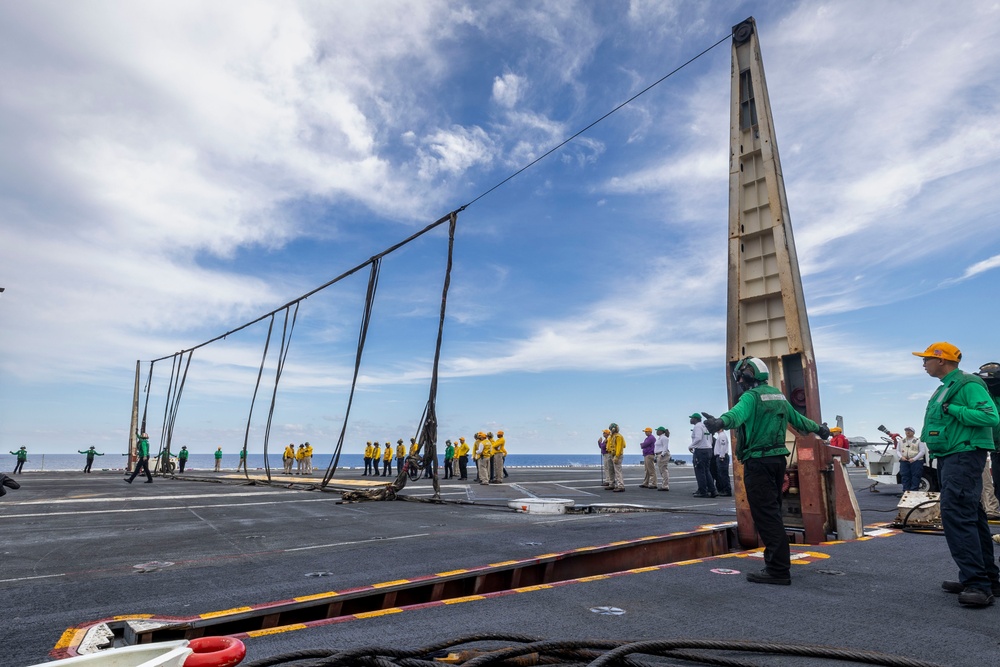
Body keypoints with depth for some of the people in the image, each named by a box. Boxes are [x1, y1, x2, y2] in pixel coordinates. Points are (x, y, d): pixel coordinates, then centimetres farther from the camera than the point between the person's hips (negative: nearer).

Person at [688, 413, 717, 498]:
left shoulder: (697, 426, -10)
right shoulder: (706, 426, 17)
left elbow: (698, 438, -24)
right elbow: (710, 441, 17)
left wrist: (690, 446, -12)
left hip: (700, 451, -9)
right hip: (708, 450, 9)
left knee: (700, 472, -2)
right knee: (707, 471, 14)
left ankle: (703, 492, 0)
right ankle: (712, 491, 12)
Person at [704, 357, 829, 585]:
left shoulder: (751, 396, -12)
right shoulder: (779, 397, 15)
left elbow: (737, 414, -35)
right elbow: (799, 420, 30)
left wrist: (721, 422, -55)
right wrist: (819, 429, 49)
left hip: (758, 462, -9)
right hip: (778, 458, 9)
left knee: (765, 515, -7)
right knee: (772, 512, 18)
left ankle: (778, 570, -6)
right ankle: (779, 563, 27)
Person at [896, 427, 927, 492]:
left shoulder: (918, 441, 7)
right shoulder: (901, 441, 19)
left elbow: (922, 451, -1)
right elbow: (897, 451, 17)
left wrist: (914, 459, -13)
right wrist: (901, 457, -4)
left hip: (916, 461, -3)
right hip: (904, 461, 3)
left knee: (915, 477, -5)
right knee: (905, 477, 0)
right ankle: (906, 491, 3)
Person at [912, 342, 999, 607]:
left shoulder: (968, 384, -12)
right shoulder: (945, 388, 17)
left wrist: (952, 410, -21)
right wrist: (934, 446, 13)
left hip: (964, 456, -10)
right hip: (949, 458, 10)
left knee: (956, 514, -16)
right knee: (970, 516, 14)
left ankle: (977, 583, -13)